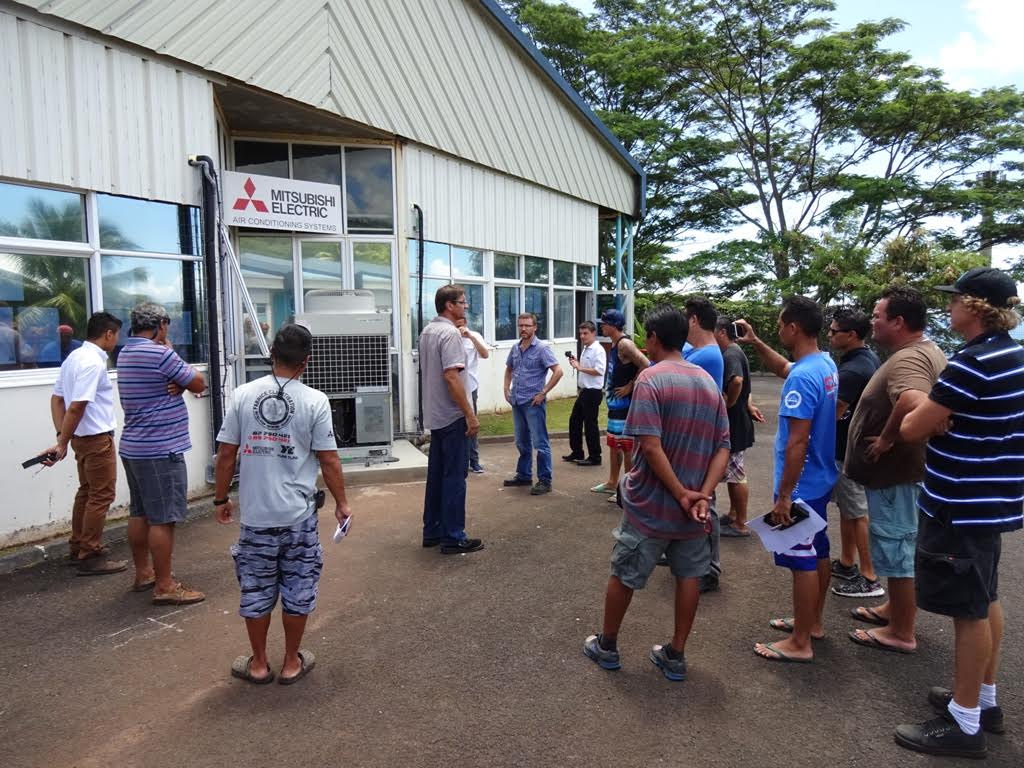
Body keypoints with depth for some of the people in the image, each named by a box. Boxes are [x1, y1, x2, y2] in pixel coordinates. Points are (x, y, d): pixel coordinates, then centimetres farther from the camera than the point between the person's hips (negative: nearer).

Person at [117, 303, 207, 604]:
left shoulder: (126, 353, 13)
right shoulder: (159, 353, -17)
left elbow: (181, 380, 11)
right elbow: (199, 384, -7)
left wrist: (178, 384, -13)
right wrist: (171, 353, 2)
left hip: (133, 448, 10)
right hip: (160, 450, -10)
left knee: (140, 514, 17)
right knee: (162, 519, -4)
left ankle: (143, 573, 28)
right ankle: (164, 587, 2)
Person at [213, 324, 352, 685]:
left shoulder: (243, 395, -3)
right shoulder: (315, 401, -9)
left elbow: (226, 455, -1)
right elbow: (329, 460, -7)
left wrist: (221, 499, 13)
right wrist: (341, 503, 5)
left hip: (255, 515, 2)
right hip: (298, 515, -1)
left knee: (256, 590, 15)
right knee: (298, 589, 13)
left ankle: (259, 664, 31)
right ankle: (292, 663, 27)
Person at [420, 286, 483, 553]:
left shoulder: (427, 331, 12)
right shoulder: (450, 333, -16)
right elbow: (451, 377, -24)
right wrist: (470, 415, -21)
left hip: (435, 415, 9)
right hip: (452, 416, -9)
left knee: (436, 474, 14)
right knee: (454, 476, -2)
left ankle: (432, 532, 22)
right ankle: (453, 538, 5)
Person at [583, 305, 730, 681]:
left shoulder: (651, 378, -16)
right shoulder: (709, 382, 5)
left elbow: (650, 447, -24)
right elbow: (722, 448, 0)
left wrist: (681, 495, -16)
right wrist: (703, 496, -9)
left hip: (650, 504, -5)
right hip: (693, 507, 5)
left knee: (624, 575, 13)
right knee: (688, 576, 18)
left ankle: (607, 645, 30)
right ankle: (675, 655, 29)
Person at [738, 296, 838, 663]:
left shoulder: (802, 378, -25)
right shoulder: (826, 364, 4)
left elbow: (798, 443, -26)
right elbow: (783, 368, 26)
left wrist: (783, 495, -22)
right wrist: (755, 342, 16)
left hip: (801, 485, -9)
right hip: (820, 480, 10)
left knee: (802, 560, 1)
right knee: (818, 552, 19)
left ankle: (800, 643, 14)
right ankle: (812, 622, 36)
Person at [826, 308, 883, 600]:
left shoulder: (852, 371, -25)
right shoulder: (870, 358, 7)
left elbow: (832, 414, -25)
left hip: (849, 452, -10)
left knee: (858, 513, 0)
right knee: (847, 507, 18)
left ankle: (869, 579, 10)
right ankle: (846, 563, 31)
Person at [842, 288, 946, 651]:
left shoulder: (907, 359, -25)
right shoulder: (927, 350, 10)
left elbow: (914, 402, -45)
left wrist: (887, 438, -30)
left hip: (894, 471, -11)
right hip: (904, 467, 11)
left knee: (895, 547, 1)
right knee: (897, 544, 22)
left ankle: (901, 632, 15)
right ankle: (895, 608, 38)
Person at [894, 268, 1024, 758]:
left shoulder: (972, 362, -23)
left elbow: (912, 429, -20)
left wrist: (926, 412, 1)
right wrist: (941, 416, 2)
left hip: (962, 505, -10)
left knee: (968, 611, 0)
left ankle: (965, 724, 14)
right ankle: (984, 701, 34)